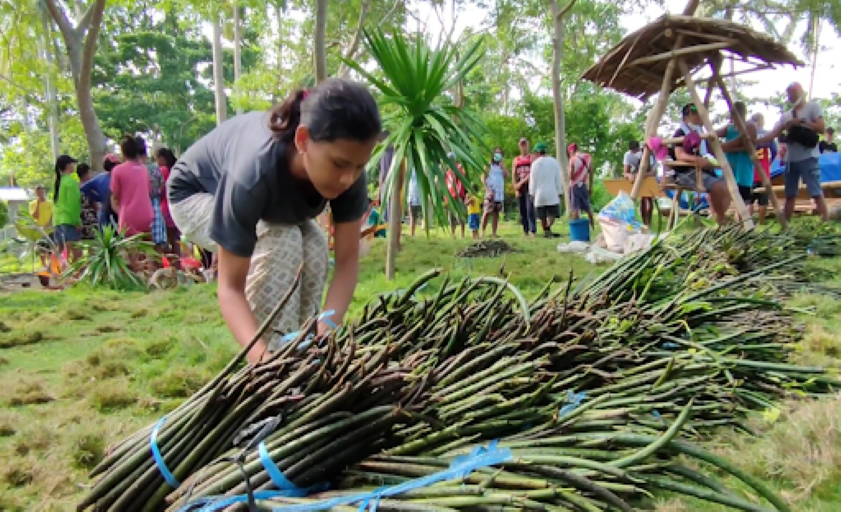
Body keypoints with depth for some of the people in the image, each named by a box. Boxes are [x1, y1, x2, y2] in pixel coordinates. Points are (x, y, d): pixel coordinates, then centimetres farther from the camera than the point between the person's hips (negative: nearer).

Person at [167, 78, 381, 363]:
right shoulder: (253, 172, -44)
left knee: (314, 248, -20)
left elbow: (347, 259, -26)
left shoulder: (347, 171, -30)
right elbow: (231, 288, -39)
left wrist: (326, 328, -42)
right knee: (281, 243, -30)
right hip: (196, 195, -5)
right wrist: (262, 356, -55)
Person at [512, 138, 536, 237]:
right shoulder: (516, 160, 14)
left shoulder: (531, 158, 4)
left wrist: (523, 181, -14)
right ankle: (525, 231, 13)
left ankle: (532, 230, -16)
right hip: (520, 188, 4)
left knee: (530, 209, -14)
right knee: (522, 210, 6)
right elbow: (513, 176, 11)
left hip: (529, 186, -4)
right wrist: (516, 189, 2)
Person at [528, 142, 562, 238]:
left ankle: (546, 231, 15)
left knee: (542, 215, 10)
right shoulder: (554, 162, 3)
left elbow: (533, 180, -2)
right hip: (552, 194, 0)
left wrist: (532, 193, 5)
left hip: (539, 193, 0)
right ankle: (548, 228, -26)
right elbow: (558, 179, 5)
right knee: (552, 213, -2)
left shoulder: (535, 163, -3)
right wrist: (559, 192, 10)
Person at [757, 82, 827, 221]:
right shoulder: (786, 115, 16)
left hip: (808, 158, -6)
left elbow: (821, 128, -9)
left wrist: (801, 122, -11)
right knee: (789, 195, 10)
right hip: (791, 160, 6)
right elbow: (773, 134, 9)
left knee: (816, 193, -10)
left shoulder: (813, 107, 1)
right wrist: (754, 141, -3)